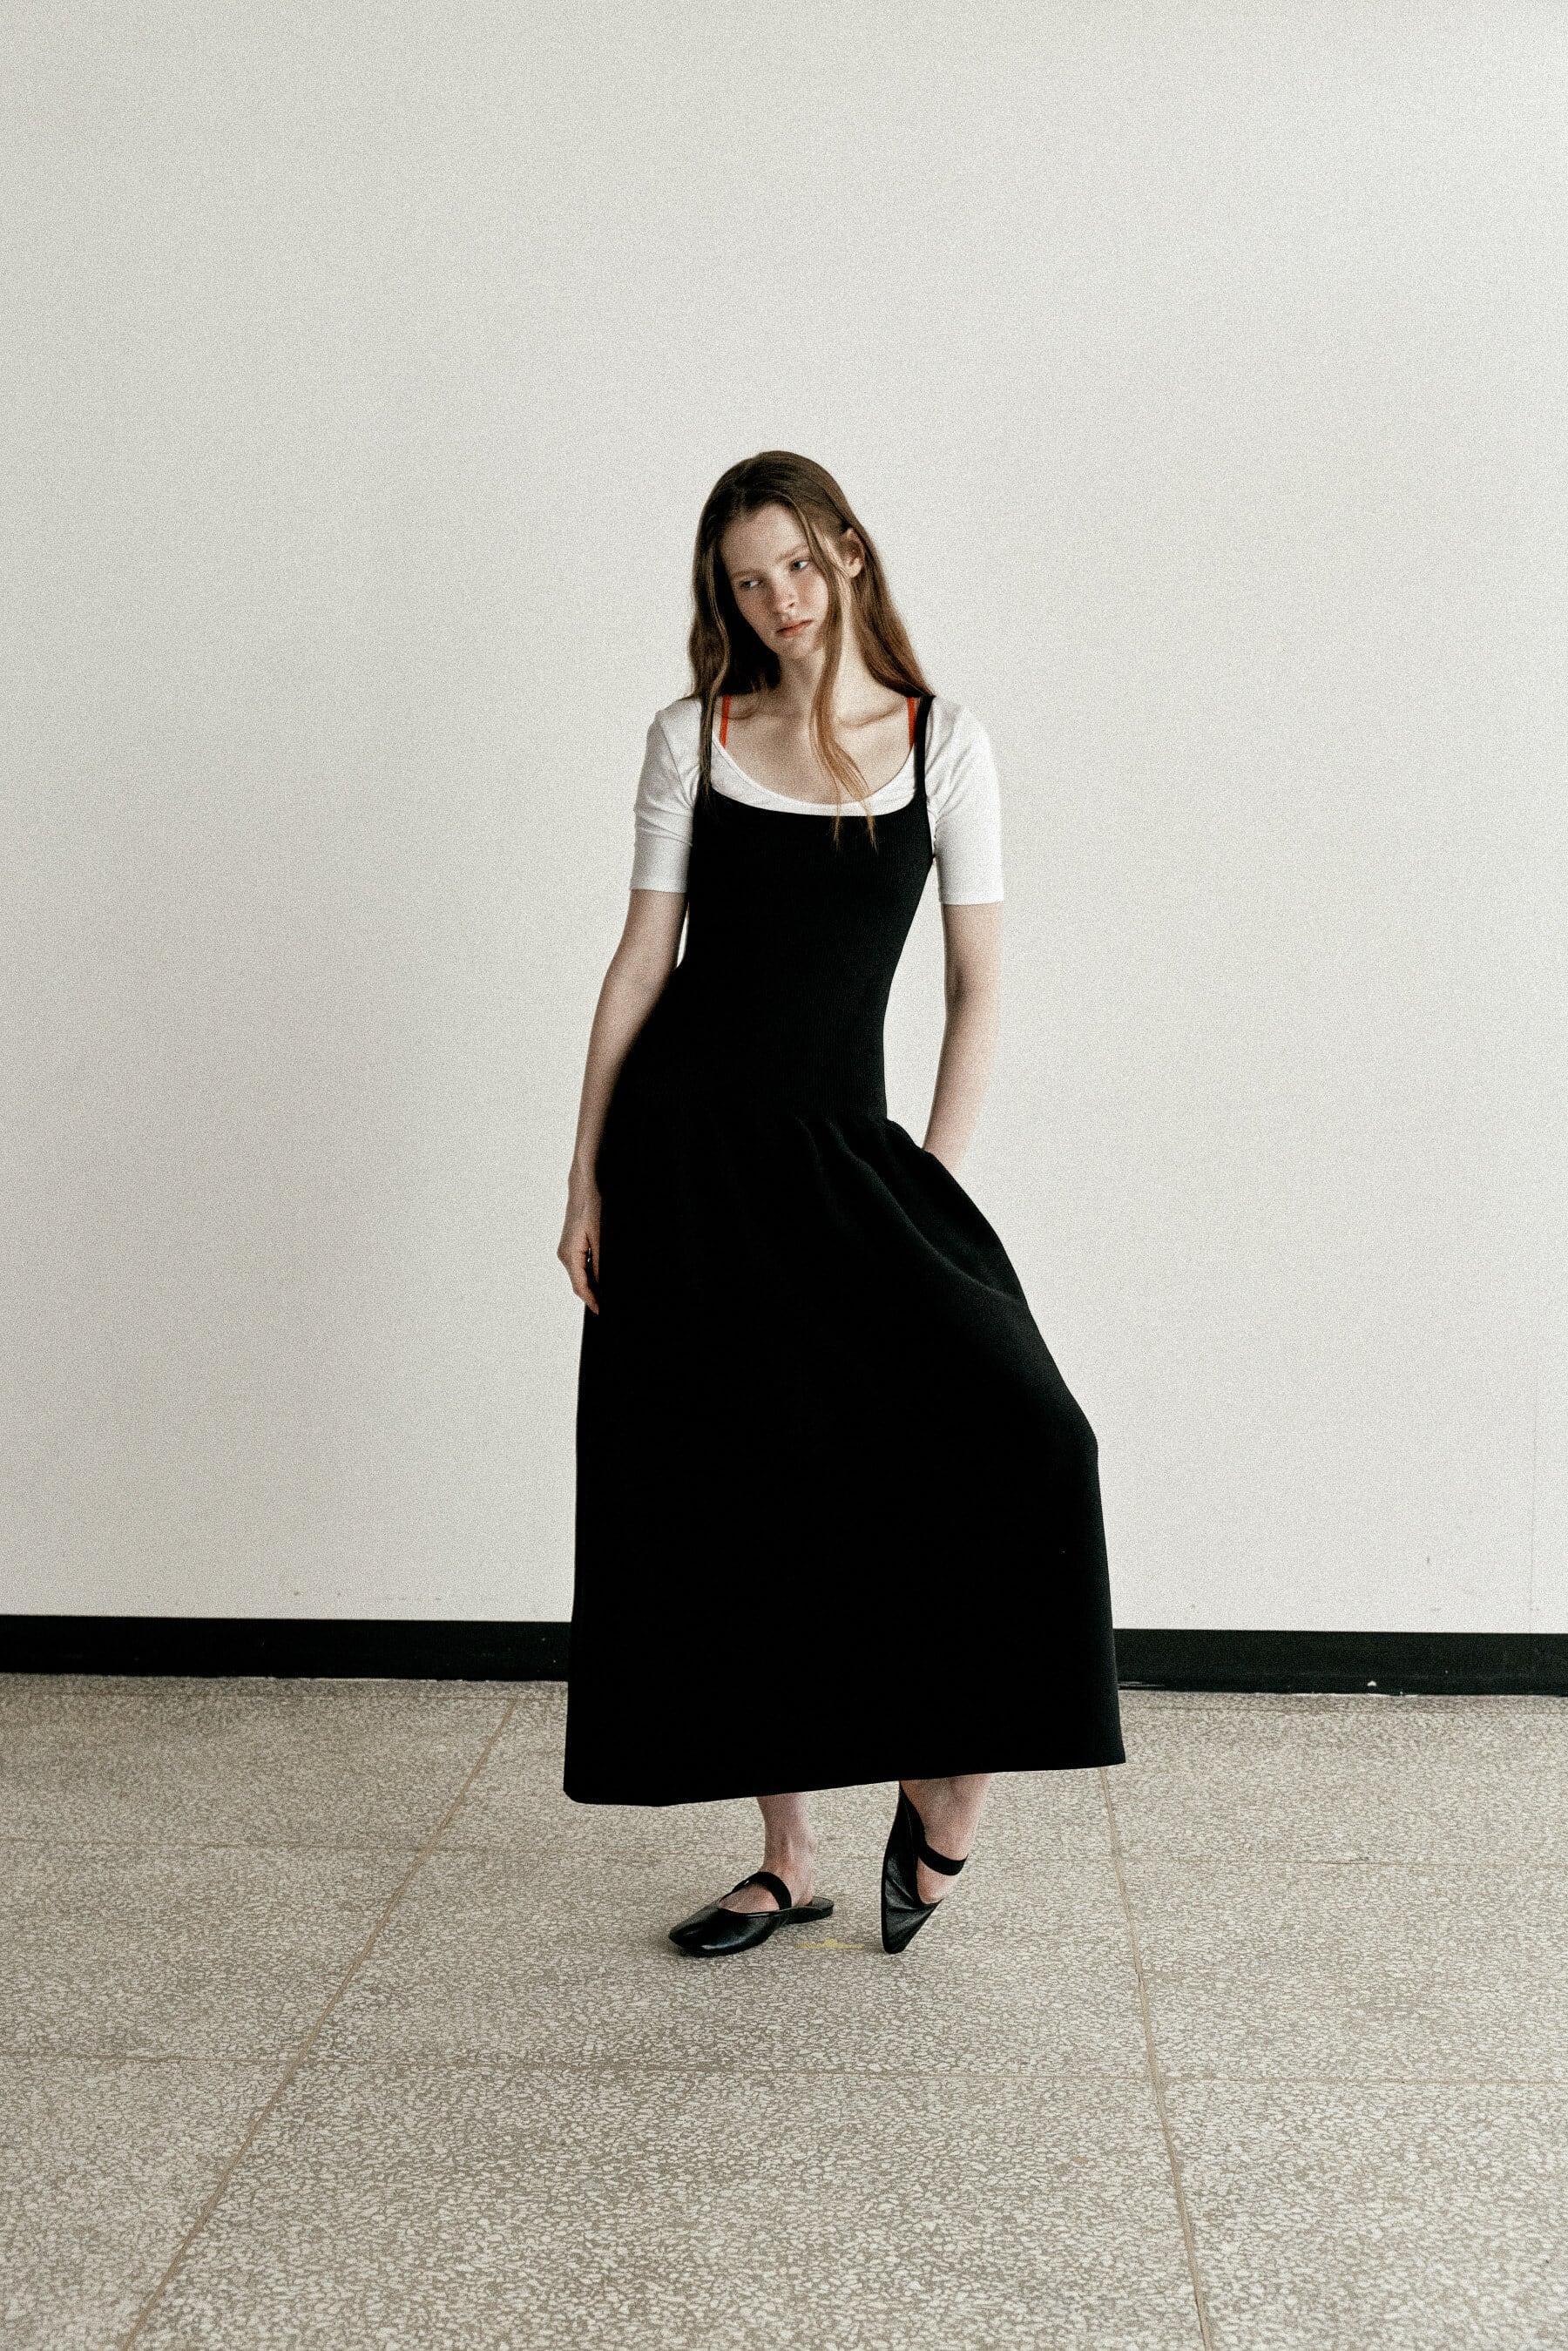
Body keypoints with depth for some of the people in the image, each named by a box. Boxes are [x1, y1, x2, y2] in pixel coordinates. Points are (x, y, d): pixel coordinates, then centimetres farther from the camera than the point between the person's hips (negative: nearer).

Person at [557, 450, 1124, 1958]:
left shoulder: (944, 743, 3)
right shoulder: (693, 739, 5)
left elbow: (978, 984, 2)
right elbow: (641, 958, 6)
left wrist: (935, 1181, -5)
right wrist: (587, 1178, 2)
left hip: (842, 1145, -1)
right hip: (685, 1146, 1)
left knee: (1012, 1432, -19)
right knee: (726, 1497, 4)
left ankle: (943, 1777, 3)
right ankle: (787, 1859, 19)